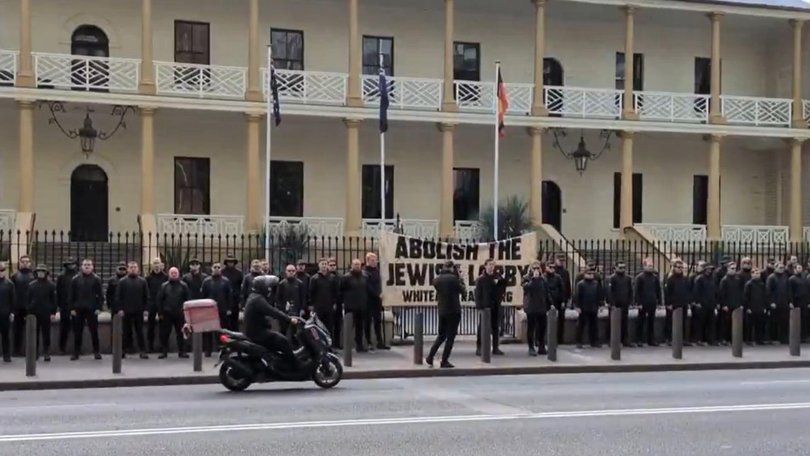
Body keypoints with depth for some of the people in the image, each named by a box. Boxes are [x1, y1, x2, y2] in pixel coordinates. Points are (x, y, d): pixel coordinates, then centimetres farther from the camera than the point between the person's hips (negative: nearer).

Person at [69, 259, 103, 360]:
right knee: (77, 332, 5)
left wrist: (99, 307, -7)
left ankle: (96, 352, 10)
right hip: (78, 310, 1)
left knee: (94, 331, 2)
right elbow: (72, 295, 5)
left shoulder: (96, 279, 3)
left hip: (92, 310, -1)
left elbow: (100, 295, 2)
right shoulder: (75, 279, 5)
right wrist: (72, 308, -2)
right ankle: (76, 352, 12)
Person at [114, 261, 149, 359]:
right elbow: (118, 296, 0)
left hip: (139, 311, 0)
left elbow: (146, 296, 5)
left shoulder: (142, 281, 6)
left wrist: (146, 308, -3)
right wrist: (119, 309, -7)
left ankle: (142, 351, 3)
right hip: (126, 311, 0)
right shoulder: (122, 281, 3)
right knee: (127, 332, 5)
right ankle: (125, 350, 12)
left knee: (140, 332, 2)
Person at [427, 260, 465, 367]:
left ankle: (430, 357, 12)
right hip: (453, 311, -5)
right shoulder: (453, 278, -12)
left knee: (441, 335, 19)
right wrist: (459, 279, 8)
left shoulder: (436, 280, 3)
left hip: (441, 311, 5)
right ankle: (444, 361, 3)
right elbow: (463, 292, -2)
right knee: (450, 336, 3)